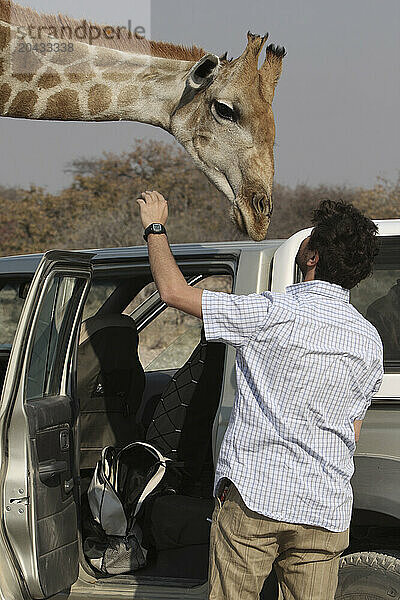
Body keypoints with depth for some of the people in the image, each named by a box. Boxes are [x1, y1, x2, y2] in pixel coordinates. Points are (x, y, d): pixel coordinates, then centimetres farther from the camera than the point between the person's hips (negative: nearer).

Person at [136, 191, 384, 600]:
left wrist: (155, 226, 9)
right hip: (326, 512, 5)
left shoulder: (274, 314, -13)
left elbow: (173, 291, -7)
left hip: (253, 498, -4)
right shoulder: (370, 342, 5)